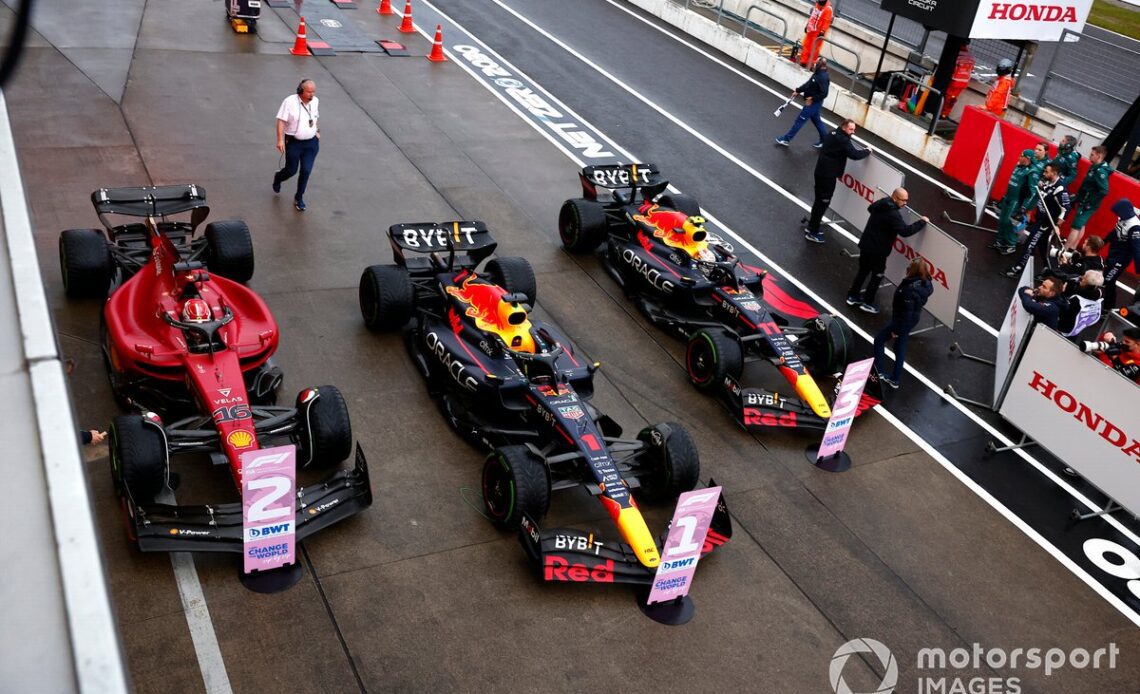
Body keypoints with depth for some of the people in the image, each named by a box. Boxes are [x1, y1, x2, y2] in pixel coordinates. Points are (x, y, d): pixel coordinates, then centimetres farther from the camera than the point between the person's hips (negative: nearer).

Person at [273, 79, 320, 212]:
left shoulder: (315, 101, 0)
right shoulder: (290, 102, -16)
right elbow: (281, 121, -15)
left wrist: (317, 131, 19)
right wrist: (280, 140, -19)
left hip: (311, 143, 3)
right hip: (293, 142, -3)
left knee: (306, 171, -2)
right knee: (291, 170, 8)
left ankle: (299, 198, 15)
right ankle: (278, 178, 44)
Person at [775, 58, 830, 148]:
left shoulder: (823, 77, -25)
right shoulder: (818, 73, 5)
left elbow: (824, 94, -27)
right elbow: (808, 84, 15)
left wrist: (812, 98, -24)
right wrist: (798, 91, 12)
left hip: (814, 103, -10)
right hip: (811, 102, 10)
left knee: (800, 121, 0)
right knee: (816, 121, 20)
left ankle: (786, 139, 9)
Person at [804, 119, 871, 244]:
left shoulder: (834, 135, 12)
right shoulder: (842, 139, -19)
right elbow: (854, 155, -25)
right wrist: (867, 151, -7)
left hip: (821, 171, 10)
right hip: (828, 175, -10)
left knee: (819, 200, 21)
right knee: (823, 202, -2)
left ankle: (812, 226, 32)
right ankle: (812, 232, 3)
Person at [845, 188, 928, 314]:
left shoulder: (881, 203, 3)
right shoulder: (893, 214, -26)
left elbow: (870, 208, 27)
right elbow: (905, 231, -30)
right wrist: (922, 222, -18)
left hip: (866, 244, 9)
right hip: (878, 250, -8)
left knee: (863, 271, 22)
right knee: (877, 276, 8)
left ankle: (853, 296, 30)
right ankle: (867, 302, 16)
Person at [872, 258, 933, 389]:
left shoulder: (910, 289, -34)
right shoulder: (925, 284, -8)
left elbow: (906, 312, -27)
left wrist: (895, 329, -16)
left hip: (903, 320, -8)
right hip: (912, 319, 9)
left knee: (879, 340, 12)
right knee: (900, 347, 20)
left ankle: (878, 372, 22)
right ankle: (895, 379, 31)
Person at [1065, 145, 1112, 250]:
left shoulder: (1101, 171, -22)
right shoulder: (1095, 167, 7)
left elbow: (1104, 191, -28)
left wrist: (1089, 203, -23)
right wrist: (1078, 198, 13)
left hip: (1088, 205, -10)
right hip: (1084, 203, 10)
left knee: (1076, 227, -7)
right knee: (1081, 226, 16)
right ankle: (1072, 249, 24)